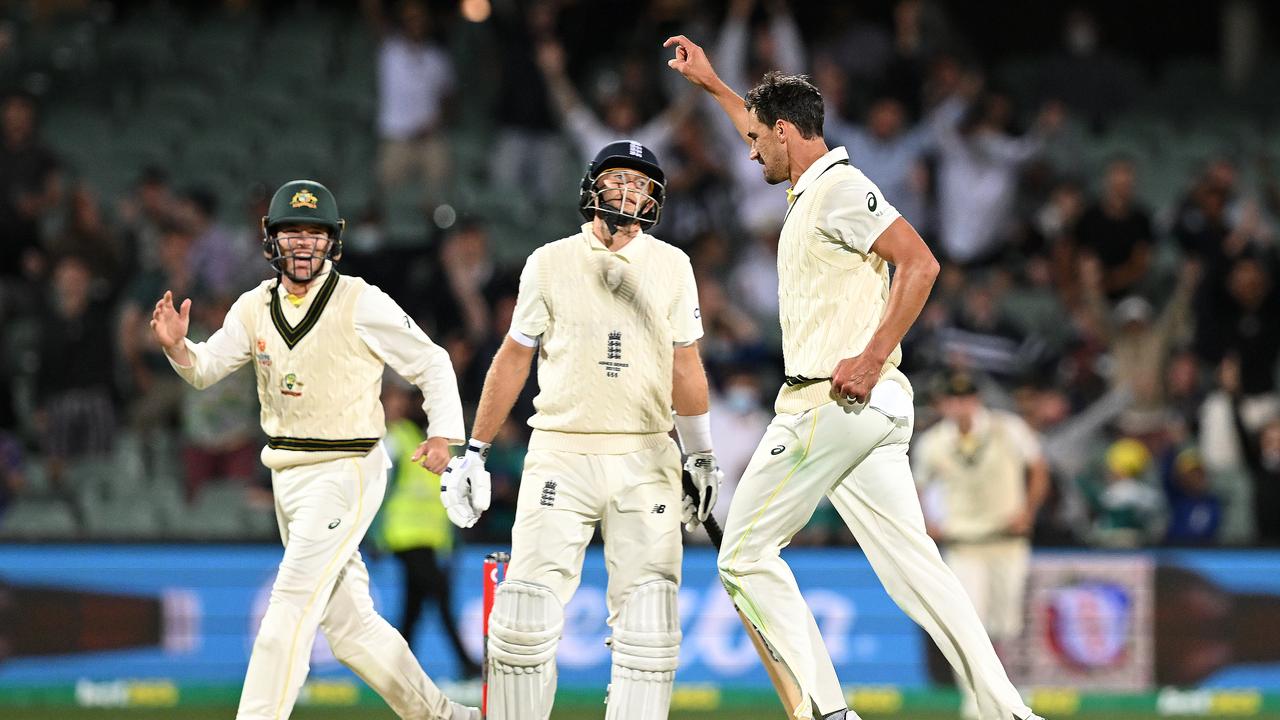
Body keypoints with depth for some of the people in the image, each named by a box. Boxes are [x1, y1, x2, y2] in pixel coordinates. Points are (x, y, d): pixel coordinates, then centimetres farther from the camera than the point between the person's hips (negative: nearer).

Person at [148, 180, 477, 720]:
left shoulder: (361, 304, -10)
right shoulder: (255, 308, 6)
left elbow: (431, 364, -4)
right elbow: (204, 371, 7)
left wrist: (444, 433, -18)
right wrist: (176, 345, -15)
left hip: (345, 473, -7)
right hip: (286, 474, 7)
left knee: (291, 608, -15)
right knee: (348, 623, 11)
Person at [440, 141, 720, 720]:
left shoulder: (670, 267, 7)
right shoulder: (551, 263, 4)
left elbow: (685, 367, 13)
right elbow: (513, 360, 9)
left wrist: (702, 458, 14)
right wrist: (473, 453, 9)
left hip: (646, 461, 1)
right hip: (560, 454, -1)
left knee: (648, 625, -6)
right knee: (527, 610, -9)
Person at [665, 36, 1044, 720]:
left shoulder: (840, 188, -9)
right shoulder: (813, 188, 20)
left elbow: (920, 263, -20)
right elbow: (774, 133, 43)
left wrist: (871, 359, -24)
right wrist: (712, 86, 48)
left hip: (832, 402, -9)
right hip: (872, 410, 9)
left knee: (746, 556, -3)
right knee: (914, 566, 2)